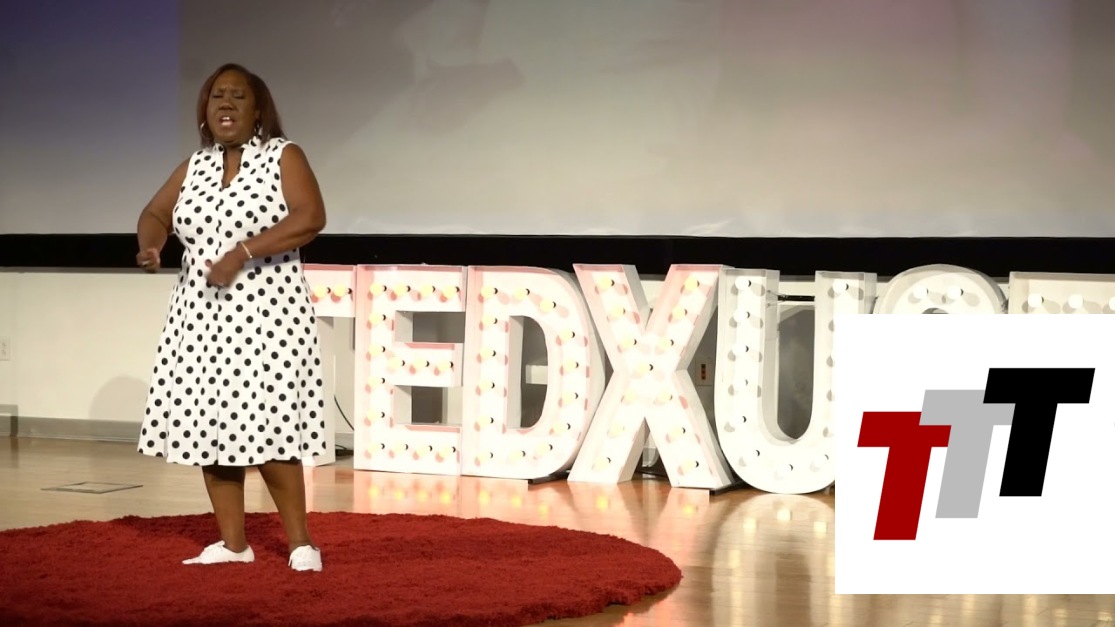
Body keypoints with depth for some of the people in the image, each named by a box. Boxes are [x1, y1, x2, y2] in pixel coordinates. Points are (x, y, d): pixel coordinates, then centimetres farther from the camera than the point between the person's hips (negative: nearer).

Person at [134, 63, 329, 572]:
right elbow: (155, 214, 14)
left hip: (265, 312, -6)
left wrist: (242, 252, -23)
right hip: (200, 313, 6)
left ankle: (301, 543, -1)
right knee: (208, 423, 4)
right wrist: (151, 244, -10)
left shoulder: (283, 156, -3)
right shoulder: (193, 166, 14)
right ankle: (233, 543, 13)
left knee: (264, 426, -12)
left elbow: (310, 218, -16)